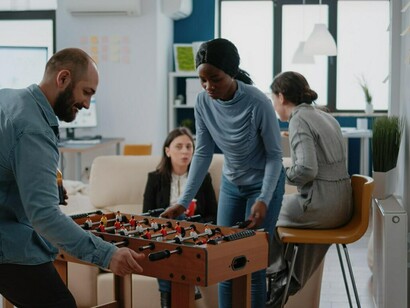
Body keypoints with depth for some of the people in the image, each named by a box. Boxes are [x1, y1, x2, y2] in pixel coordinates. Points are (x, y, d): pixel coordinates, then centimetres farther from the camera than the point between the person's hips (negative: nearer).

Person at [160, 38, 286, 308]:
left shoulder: (258, 103, -28)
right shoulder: (204, 101, -13)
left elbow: (275, 155, -18)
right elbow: (203, 153, -7)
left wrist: (263, 200, -30)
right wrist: (184, 201, -13)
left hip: (265, 184, -5)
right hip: (231, 184, 5)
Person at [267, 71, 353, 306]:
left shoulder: (299, 119, -12)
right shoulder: (326, 116, 14)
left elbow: (306, 169, -23)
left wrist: (282, 175, -5)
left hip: (321, 205, -8)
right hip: (342, 205, 9)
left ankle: (278, 275, 27)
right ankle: (292, 281, 29)